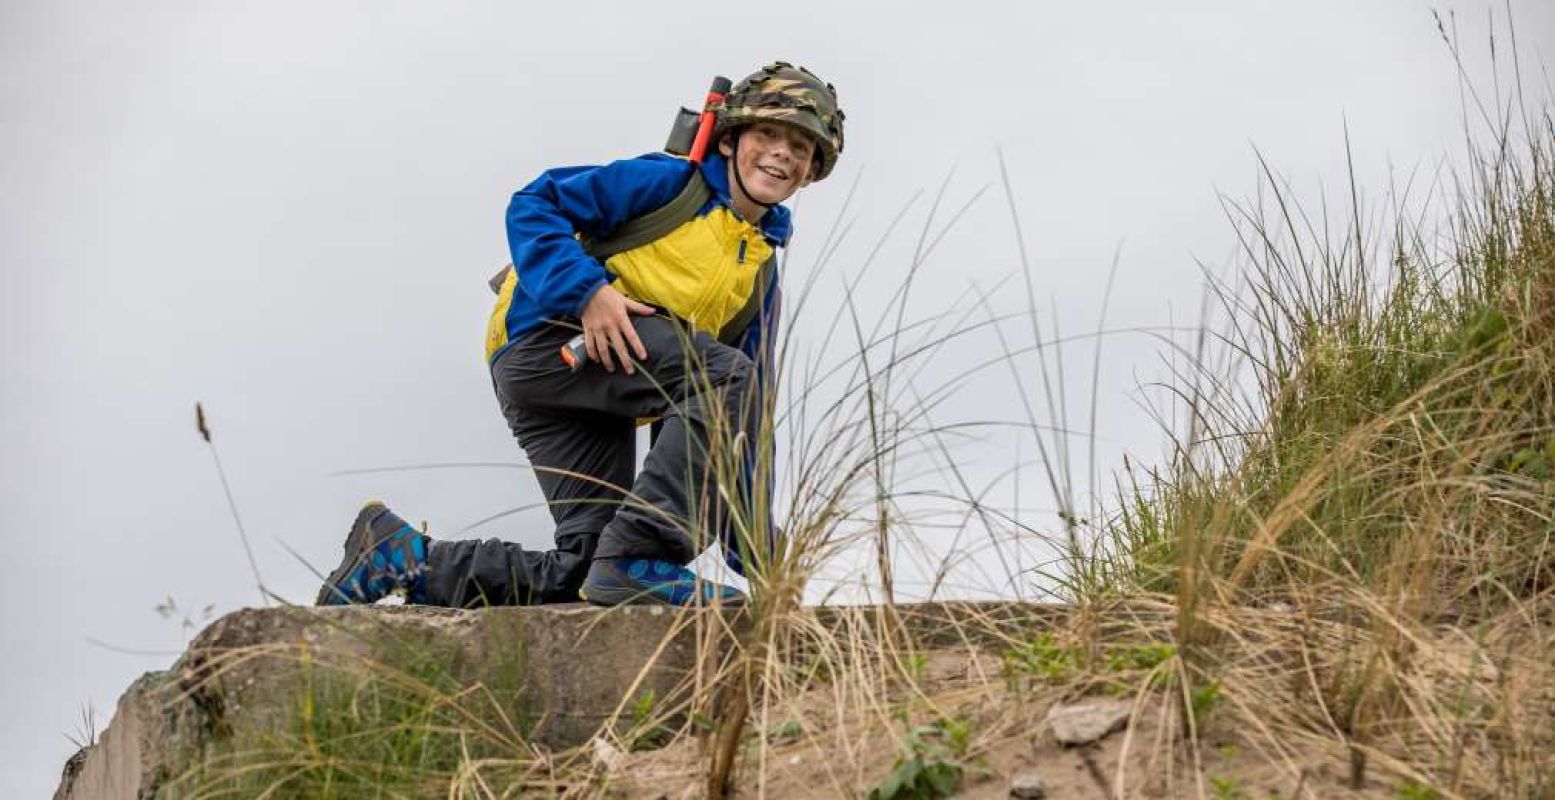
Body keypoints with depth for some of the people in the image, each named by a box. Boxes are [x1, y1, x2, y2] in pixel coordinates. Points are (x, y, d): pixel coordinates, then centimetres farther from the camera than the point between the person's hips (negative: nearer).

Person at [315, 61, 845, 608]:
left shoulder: (762, 272, 21)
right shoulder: (670, 183, 3)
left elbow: (744, 415, 20)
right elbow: (533, 206, -2)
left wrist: (755, 539, 13)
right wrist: (587, 291, -19)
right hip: (549, 339, -7)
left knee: (581, 571, -10)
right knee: (725, 374, -27)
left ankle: (405, 558, 6)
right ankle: (640, 557, -29)